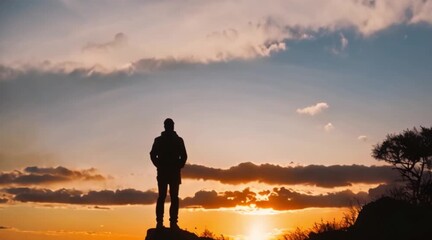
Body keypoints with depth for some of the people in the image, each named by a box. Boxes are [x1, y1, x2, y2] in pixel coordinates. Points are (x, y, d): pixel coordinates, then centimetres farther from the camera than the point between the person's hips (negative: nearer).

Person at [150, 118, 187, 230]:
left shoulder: (158, 140, 4)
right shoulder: (178, 140, 1)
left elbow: (153, 155, -2)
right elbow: (184, 156, -4)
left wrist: (159, 166, 8)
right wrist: (179, 166, 7)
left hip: (162, 172, 2)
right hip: (175, 173, -1)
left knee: (161, 197, 3)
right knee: (174, 198, -1)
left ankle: (160, 222, -3)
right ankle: (173, 223, -8)